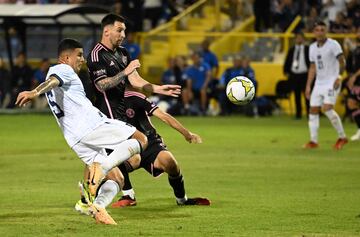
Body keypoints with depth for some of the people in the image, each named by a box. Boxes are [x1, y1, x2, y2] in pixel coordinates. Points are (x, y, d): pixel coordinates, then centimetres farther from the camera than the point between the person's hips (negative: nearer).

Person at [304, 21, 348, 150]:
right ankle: (313, 141, 6)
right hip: (319, 83, 7)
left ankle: (342, 137, -8)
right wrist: (308, 86, 14)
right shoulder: (312, 47, 12)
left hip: (332, 82, -7)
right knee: (313, 110, 1)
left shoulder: (333, 44, -8)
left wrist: (339, 77, -25)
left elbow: (342, 62, -13)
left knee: (327, 108, -20)